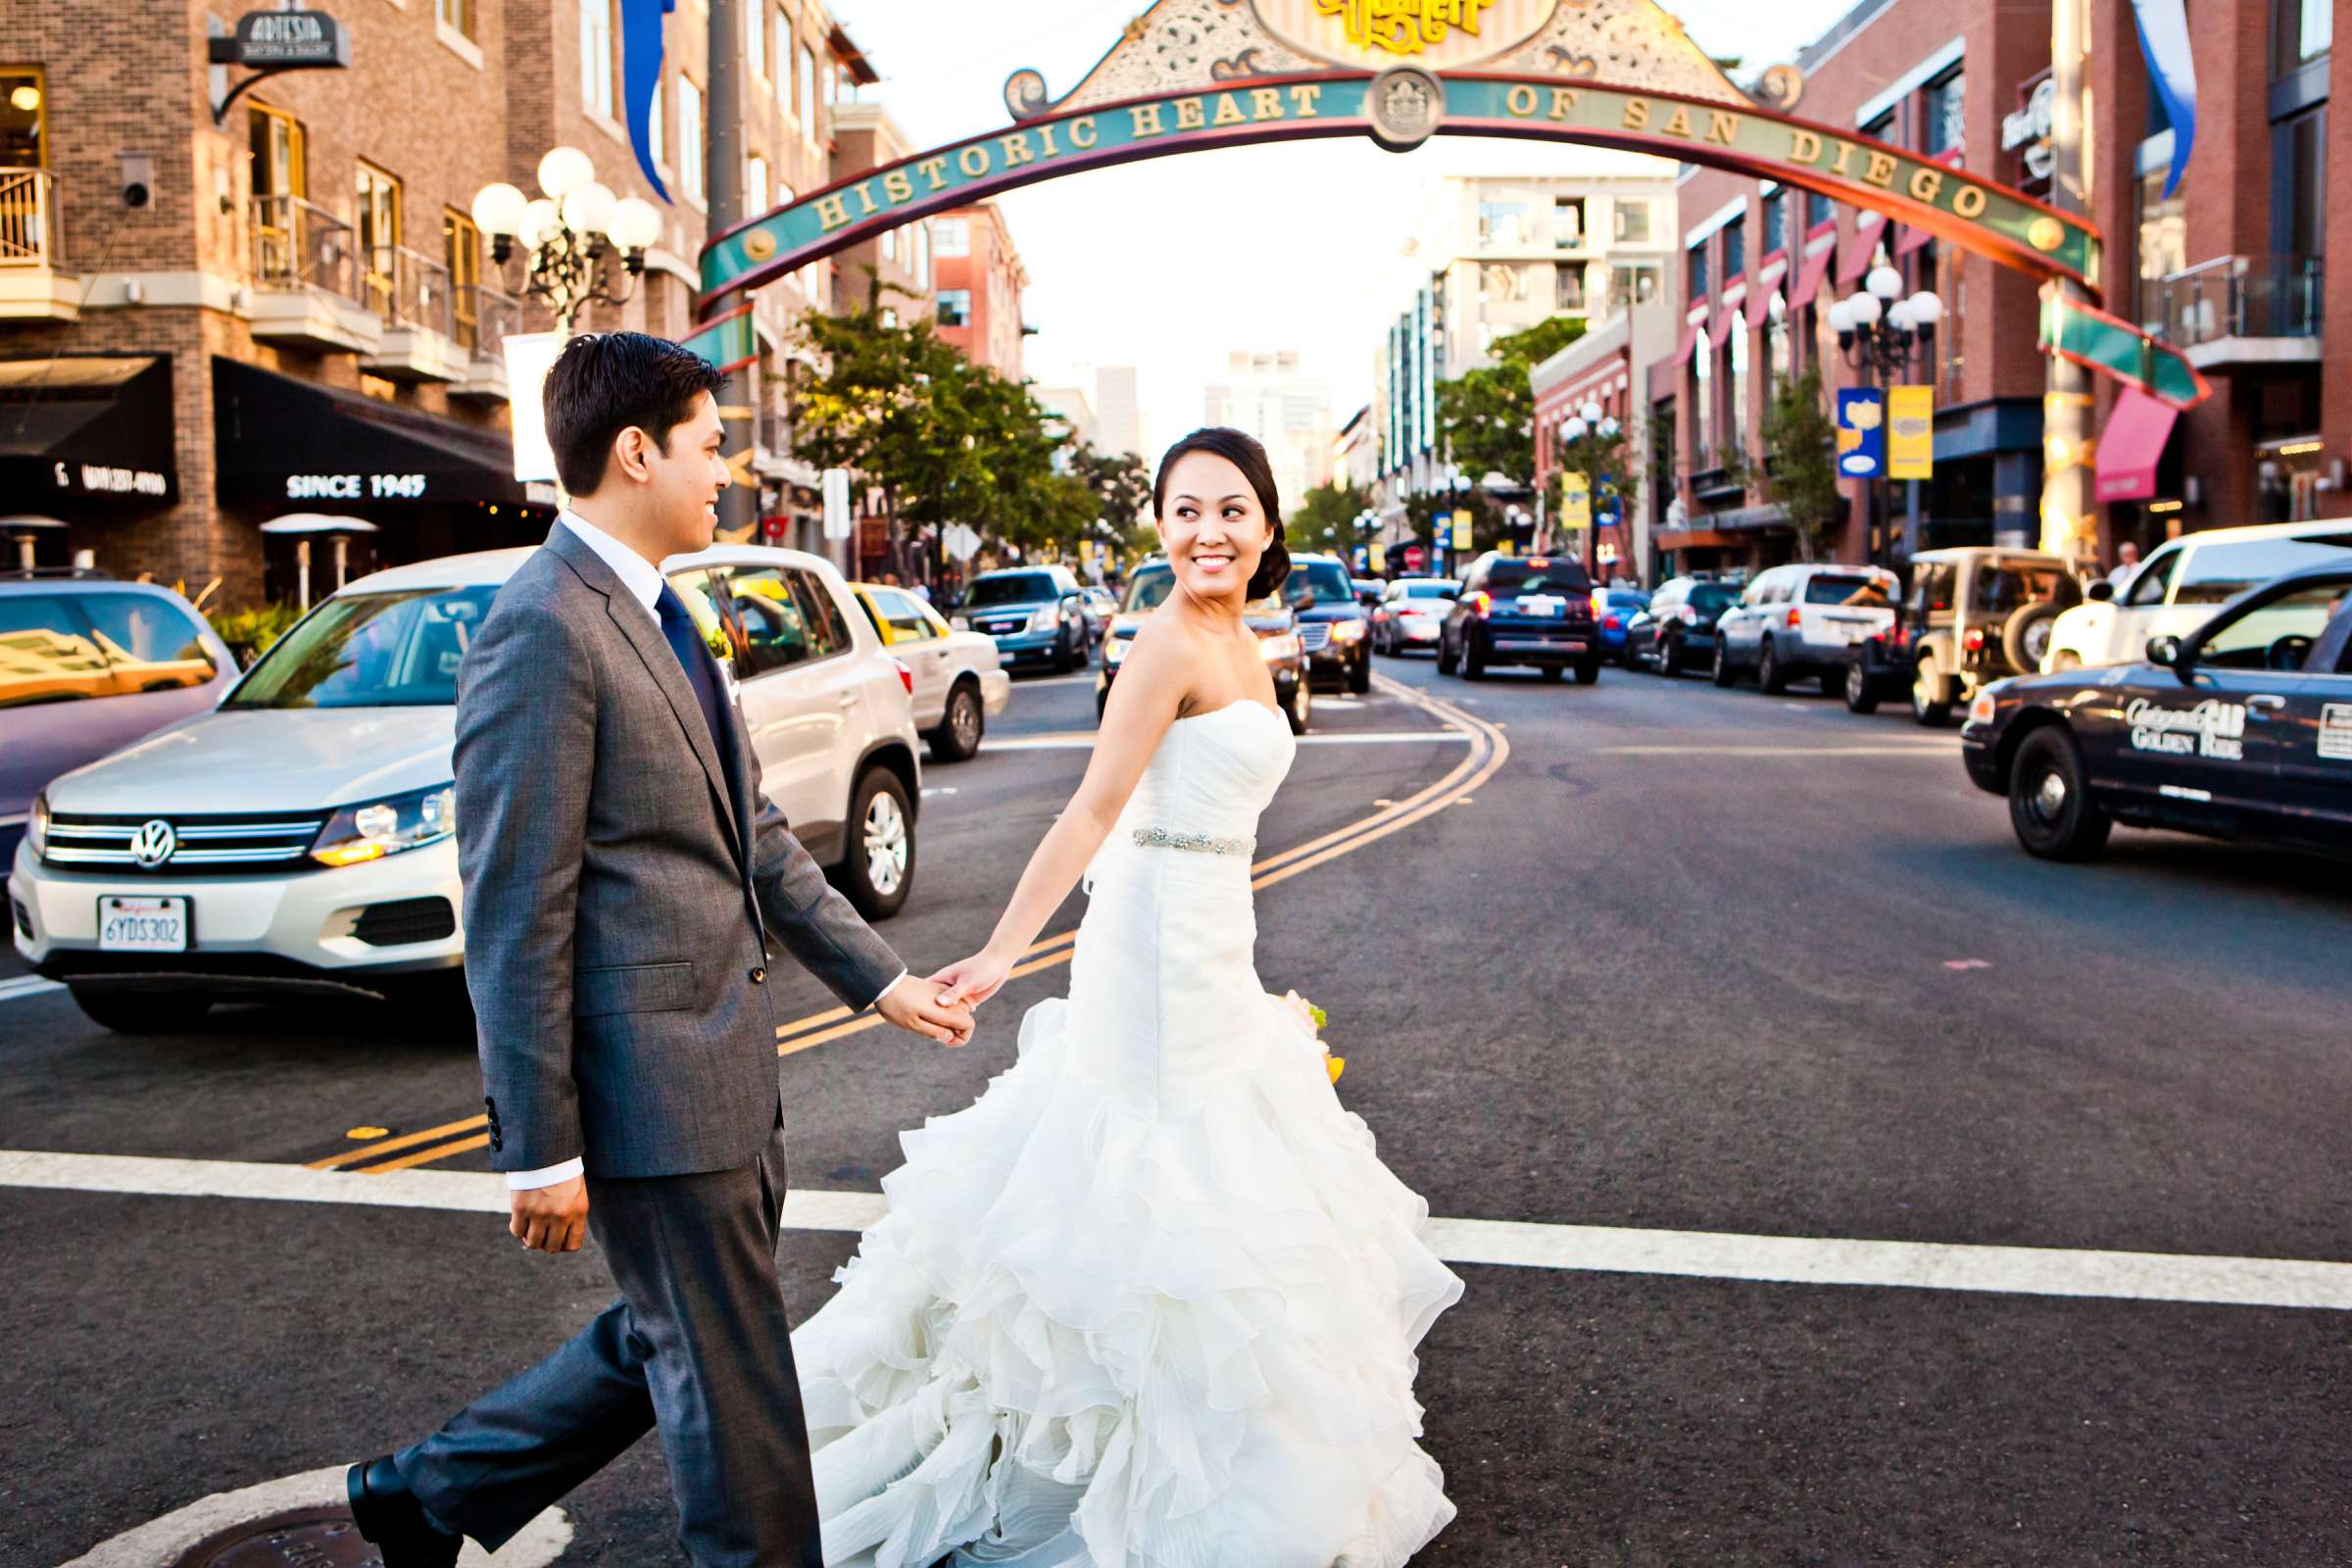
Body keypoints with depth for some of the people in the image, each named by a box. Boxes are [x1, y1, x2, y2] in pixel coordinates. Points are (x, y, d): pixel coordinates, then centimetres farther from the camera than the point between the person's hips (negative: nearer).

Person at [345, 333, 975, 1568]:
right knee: (729, 1380, 6)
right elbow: (514, 918, -19)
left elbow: (753, 835, 18)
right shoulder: (542, 631, -17)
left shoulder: (654, 618, 13)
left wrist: (877, 978, 18)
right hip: (649, 1086, -10)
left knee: (671, 1345, 23)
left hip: (725, 1064, 10)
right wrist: (539, 1149, -17)